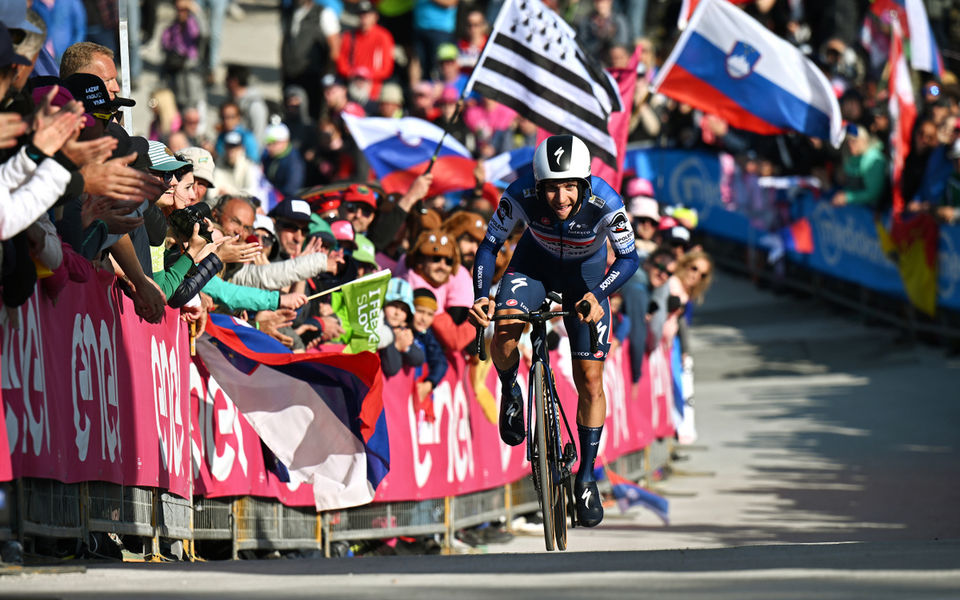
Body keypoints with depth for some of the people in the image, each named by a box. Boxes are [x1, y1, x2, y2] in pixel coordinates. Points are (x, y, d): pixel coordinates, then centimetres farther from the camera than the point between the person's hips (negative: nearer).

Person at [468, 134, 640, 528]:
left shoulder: (605, 204, -35)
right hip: (535, 263, 0)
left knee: (590, 380, -3)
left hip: (585, 273, 0)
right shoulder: (521, 195, -32)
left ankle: (586, 476, 14)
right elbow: (489, 245, -18)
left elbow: (629, 258, -22)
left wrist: (597, 295, -39)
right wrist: (480, 297, -34)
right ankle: (511, 392, 3)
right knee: (503, 331, -30)